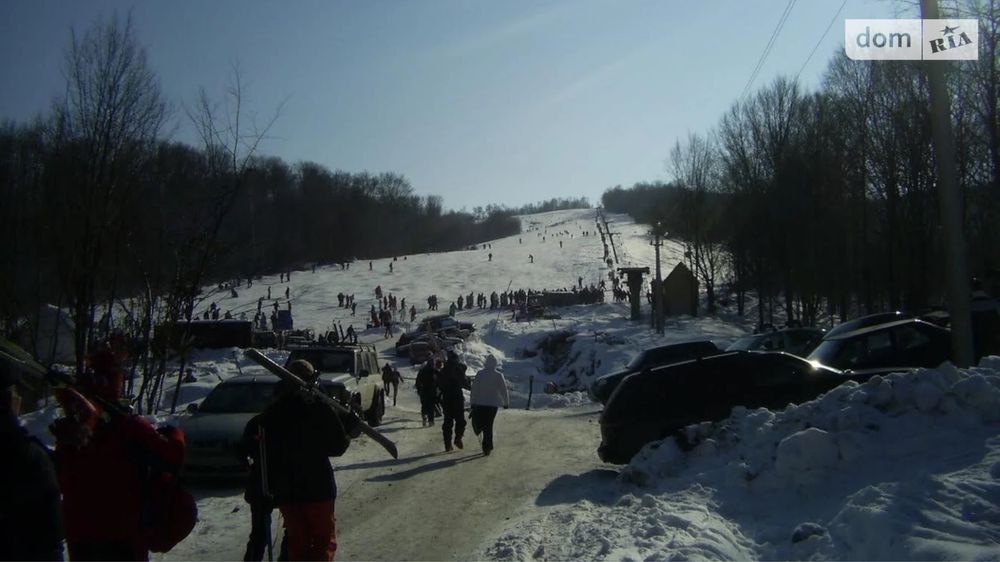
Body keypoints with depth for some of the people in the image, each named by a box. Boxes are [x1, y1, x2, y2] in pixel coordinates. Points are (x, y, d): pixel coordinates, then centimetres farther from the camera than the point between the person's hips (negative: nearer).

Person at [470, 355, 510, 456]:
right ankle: (487, 448, 5)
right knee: (488, 426, 5)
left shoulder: (479, 374, -4)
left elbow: (474, 389, -2)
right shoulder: (499, 376, -6)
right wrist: (506, 403, 10)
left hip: (480, 403, 0)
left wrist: (473, 403, 5)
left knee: (476, 421, 19)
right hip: (493, 404, 0)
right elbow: (504, 390, -2)